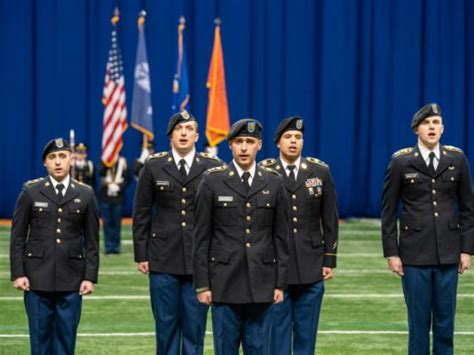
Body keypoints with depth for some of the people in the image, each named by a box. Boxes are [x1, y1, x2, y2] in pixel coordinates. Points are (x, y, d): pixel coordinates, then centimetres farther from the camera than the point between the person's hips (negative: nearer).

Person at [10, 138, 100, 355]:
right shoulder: (30, 192, 3)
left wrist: (90, 277, -1)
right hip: (37, 278, -1)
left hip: (71, 279, 1)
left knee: (66, 335, 3)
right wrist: (18, 273, -4)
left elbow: (92, 241, 6)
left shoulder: (85, 195, 6)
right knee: (40, 336, 3)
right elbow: (17, 237, 3)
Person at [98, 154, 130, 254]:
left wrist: (119, 186, -10)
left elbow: (127, 178, 4)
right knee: (107, 222, 1)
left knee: (117, 222, 3)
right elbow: (101, 173, -15)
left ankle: (116, 246, 9)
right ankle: (108, 246, 6)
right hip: (105, 196, 0)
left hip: (118, 196, 0)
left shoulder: (122, 161, 4)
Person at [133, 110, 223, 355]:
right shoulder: (153, 167, 5)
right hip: (163, 260, 1)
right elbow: (141, 214, 7)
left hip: (200, 260, -1)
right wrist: (141, 255, 2)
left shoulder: (213, 167, 2)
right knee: (166, 325, 4)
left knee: (195, 326, 2)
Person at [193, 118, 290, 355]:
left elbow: (281, 237, 8)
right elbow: (201, 237, 0)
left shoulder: (273, 183, 6)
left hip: (261, 284, 2)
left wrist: (280, 283, 3)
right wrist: (202, 284, -4)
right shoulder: (213, 181, 0)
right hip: (225, 283, -2)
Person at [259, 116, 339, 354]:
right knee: (277, 333, 2)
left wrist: (330, 260, 3)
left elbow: (330, 219, 7)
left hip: (311, 270, 2)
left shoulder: (320, 172, 5)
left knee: (306, 335, 7)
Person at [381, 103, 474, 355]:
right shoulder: (401, 162, -2)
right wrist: (391, 253, -3)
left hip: (448, 255, 2)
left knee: (445, 321, 5)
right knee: (419, 322, 2)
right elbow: (388, 211, 1)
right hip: (414, 255, -2)